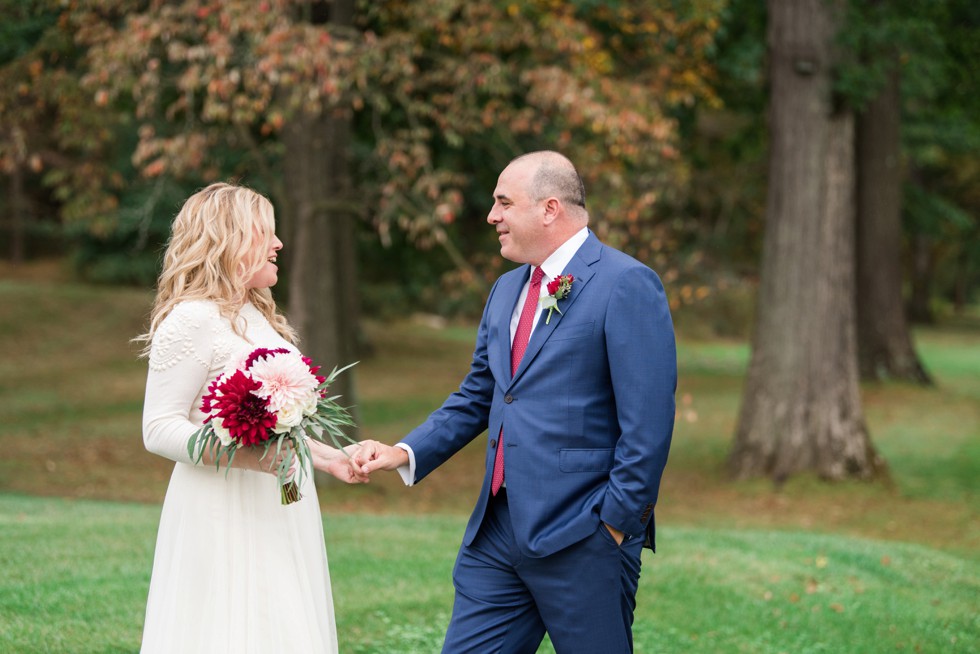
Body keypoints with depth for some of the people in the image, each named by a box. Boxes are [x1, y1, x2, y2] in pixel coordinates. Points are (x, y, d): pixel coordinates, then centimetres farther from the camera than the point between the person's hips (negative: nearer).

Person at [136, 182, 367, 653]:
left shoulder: (260, 318, 17)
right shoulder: (192, 319, -10)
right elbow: (159, 429, -15)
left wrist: (327, 457, 15)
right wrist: (245, 455, -26)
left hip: (278, 510, 8)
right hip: (223, 513, -8)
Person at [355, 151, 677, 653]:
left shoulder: (626, 286, -10)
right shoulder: (506, 290, 17)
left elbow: (647, 422, -15)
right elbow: (476, 399, 21)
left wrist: (617, 522, -14)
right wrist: (407, 453, 7)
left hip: (580, 536, -8)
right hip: (498, 531, 8)